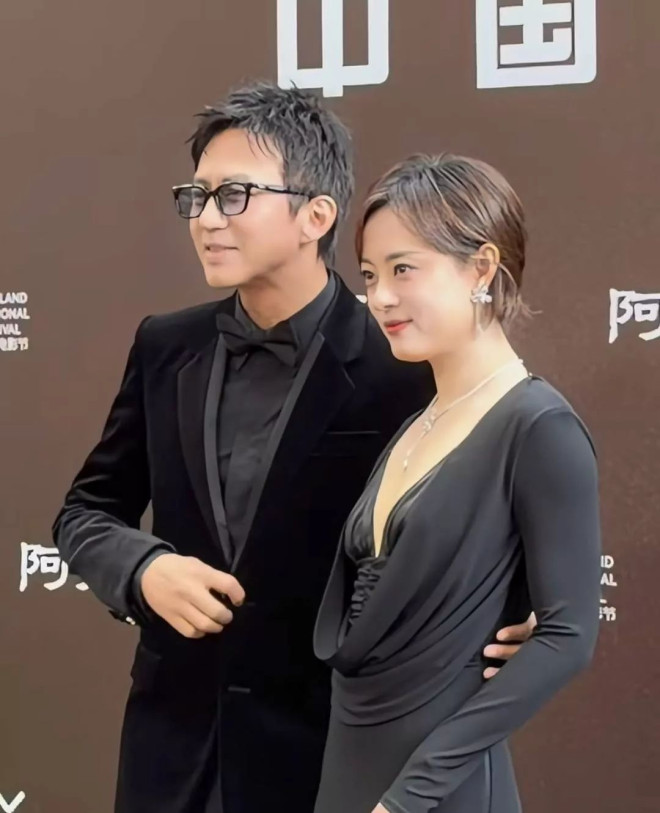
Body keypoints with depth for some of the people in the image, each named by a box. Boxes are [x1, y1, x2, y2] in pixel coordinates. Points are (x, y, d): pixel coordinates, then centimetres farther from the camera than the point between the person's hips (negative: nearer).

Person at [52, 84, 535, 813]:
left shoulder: (401, 371, -13)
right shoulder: (165, 348, 1)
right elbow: (85, 512, 9)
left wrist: (504, 629, -24)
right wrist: (144, 569, -12)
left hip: (331, 741, -4)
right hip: (174, 734, 4)